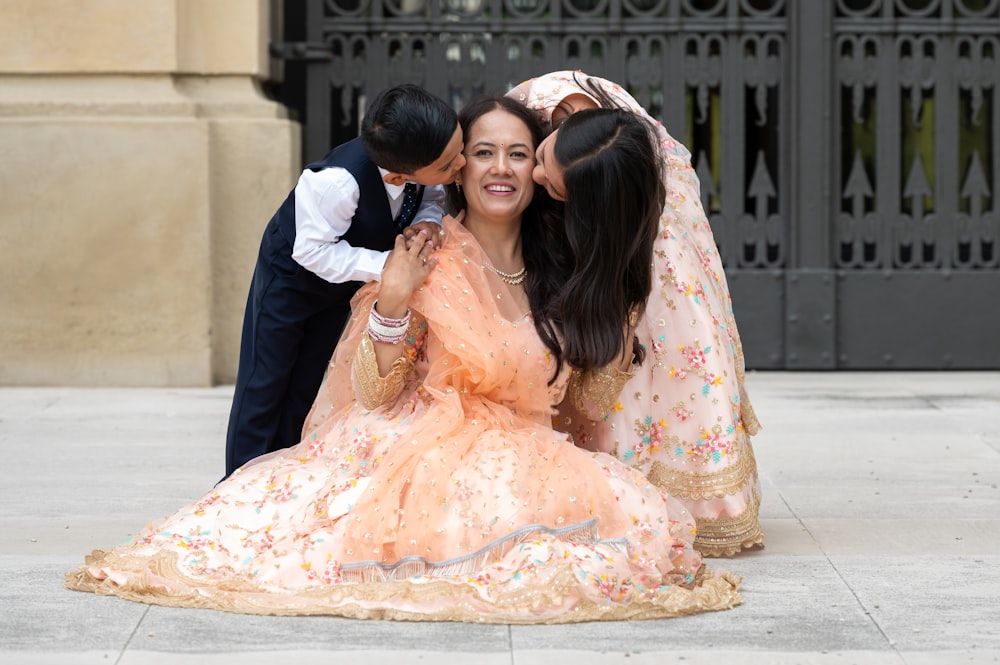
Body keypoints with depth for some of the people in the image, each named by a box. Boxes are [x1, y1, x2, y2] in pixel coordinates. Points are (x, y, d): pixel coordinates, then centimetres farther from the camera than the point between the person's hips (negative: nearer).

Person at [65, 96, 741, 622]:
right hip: (422, 453, -5)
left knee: (636, 516, -24)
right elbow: (376, 393, -2)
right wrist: (391, 299, -17)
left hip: (525, 462, 5)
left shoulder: (557, 274, 11)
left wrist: (616, 295, 9)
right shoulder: (428, 257, -1)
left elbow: (580, 401, 14)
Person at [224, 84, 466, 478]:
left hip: (342, 281, 6)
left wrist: (428, 222, -28)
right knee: (265, 384, 4)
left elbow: (431, 196, -6)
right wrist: (385, 264, -41)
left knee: (307, 386, 16)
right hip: (292, 272, -6)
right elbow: (314, 250, -36)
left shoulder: (424, 164, -27)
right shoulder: (339, 182, -45)